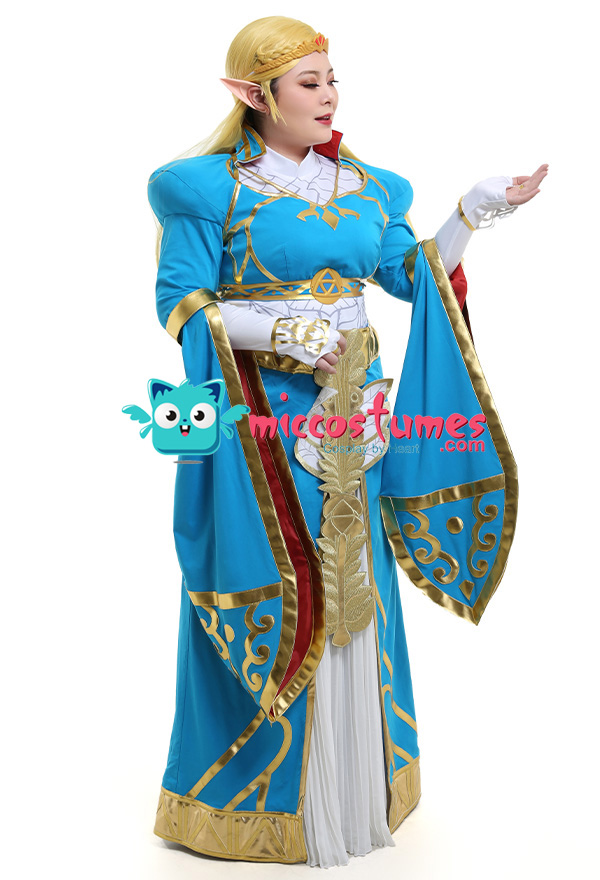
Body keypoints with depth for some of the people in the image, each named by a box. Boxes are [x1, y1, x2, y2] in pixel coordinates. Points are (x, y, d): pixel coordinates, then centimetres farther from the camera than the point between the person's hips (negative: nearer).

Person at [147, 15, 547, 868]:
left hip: (351, 410, 6)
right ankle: (263, 791, 20)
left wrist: (475, 211, 2)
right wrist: (277, 330, -21)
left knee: (350, 592, 12)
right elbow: (179, 304, -9)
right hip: (259, 417, -5)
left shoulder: (362, 183, 11)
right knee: (271, 601, 0)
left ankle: (349, 782, 29)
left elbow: (410, 273, 14)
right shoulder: (210, 187, -6)